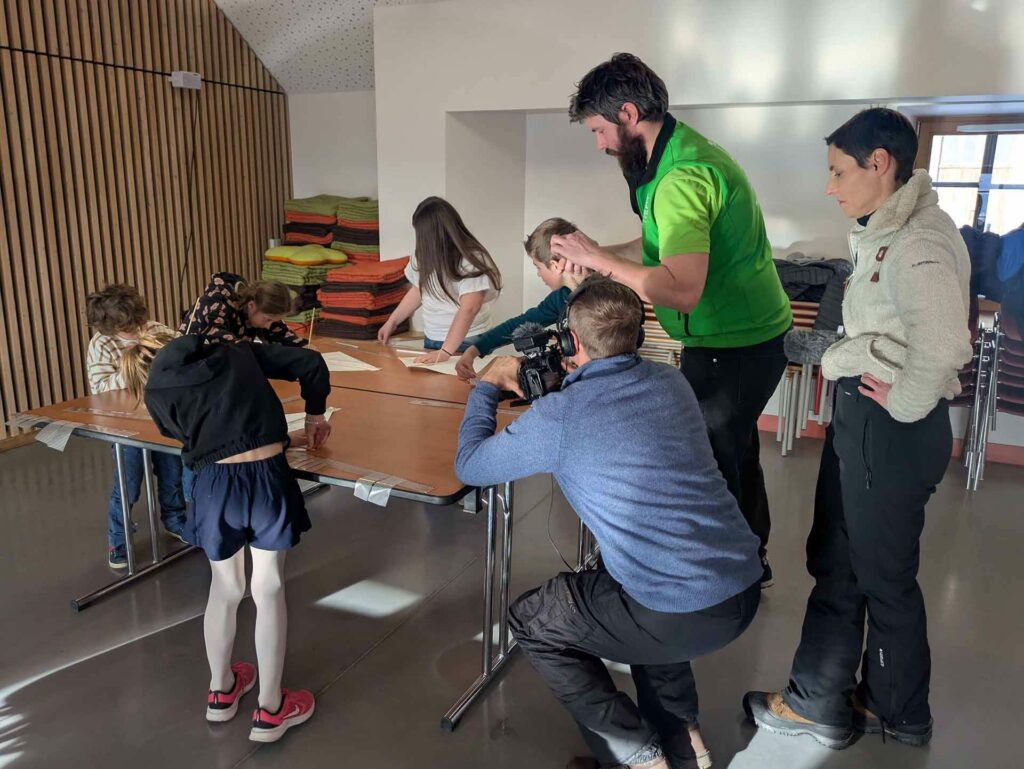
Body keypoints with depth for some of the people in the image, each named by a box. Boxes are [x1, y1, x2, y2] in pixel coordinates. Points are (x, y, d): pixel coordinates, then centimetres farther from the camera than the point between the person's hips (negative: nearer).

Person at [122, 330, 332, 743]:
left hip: (216, 484, 0)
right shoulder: (237, 351, 14)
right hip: (268, 477, 0)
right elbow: (311, 363, 12)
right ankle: (270, 710, 25)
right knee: (268, 590, 14)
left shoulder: (156, 390, 11)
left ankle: (221, 692, 44)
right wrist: (315, 415, 23)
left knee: (225, 588, 23)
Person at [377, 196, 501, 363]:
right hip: (431, 341, 6)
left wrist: (445, 352, -34)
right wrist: (392, 322, 21)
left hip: (466, 345, -6)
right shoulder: (426, 255, 3)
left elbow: (468, 309, -28)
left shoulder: (472, 260, -19)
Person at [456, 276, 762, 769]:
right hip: (745, 589, 7)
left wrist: (487, 385, 18)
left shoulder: (559, 414, -11)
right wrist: (582, 377, 27)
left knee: (529, 623, 16)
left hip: (682, 615, -7)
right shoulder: (672, 381, 7)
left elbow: (469, 466, 5)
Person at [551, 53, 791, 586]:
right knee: (735, 455, 23)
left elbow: (683, 289, -36)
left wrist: (598, 257, -26)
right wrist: (598, 256, 7)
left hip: (733, 349, -11)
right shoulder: (684, 149, 8)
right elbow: (674, 245, 15)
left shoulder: (682, 178, -25)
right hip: (752, 335, 11)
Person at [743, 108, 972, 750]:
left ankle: (901, 716, 32)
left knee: (883, 576, 8)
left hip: (890, 429, -10)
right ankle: (818, 701, 34)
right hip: (861, 418, 10)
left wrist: (904, 406, -21)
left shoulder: (919, 243, -22)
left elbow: (941, 346, -37)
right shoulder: (886, 231, 11)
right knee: (835, 562, 18)